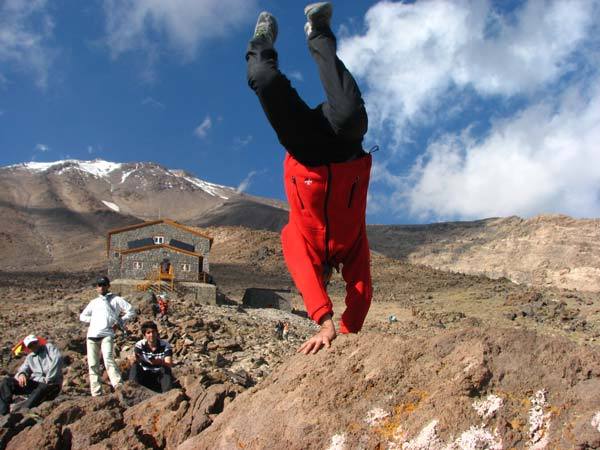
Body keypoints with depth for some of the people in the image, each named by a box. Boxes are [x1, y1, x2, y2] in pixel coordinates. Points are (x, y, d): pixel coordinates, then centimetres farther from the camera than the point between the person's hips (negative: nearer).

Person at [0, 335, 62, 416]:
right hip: (34, 383, 5)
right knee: (7, 382, -11)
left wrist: (48, 379, -18)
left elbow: (57, 359, -12)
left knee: (42, 389, -41)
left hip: (51, 385, -5)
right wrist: (21, 374, -17)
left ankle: (22, 411, -51)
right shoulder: (29, 357, 23)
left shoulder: (49, 347, 6)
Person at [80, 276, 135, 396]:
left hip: (107, 335, -5)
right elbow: (82, 316, 26)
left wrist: (119, 323, -1)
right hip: (92, 335, 5)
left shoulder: (116, 300, 11)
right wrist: (93, 320, 9)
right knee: (93, 364, 1)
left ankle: (119, 386, -28)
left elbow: (131, 312, 5)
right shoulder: (94, 302, 25)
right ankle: (96, 393, 6)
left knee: (108, 360, -23)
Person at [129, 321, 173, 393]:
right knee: (135, 366, -26)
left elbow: (169, 364, -22)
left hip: (161, 376, 0)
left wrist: (161, 362, -46)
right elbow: (134, 360, -21)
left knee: (166, 368, -32)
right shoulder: (140, 345, -6)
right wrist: (135, 359, -47)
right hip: (145, 376, 1)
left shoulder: (165, 345, -9)